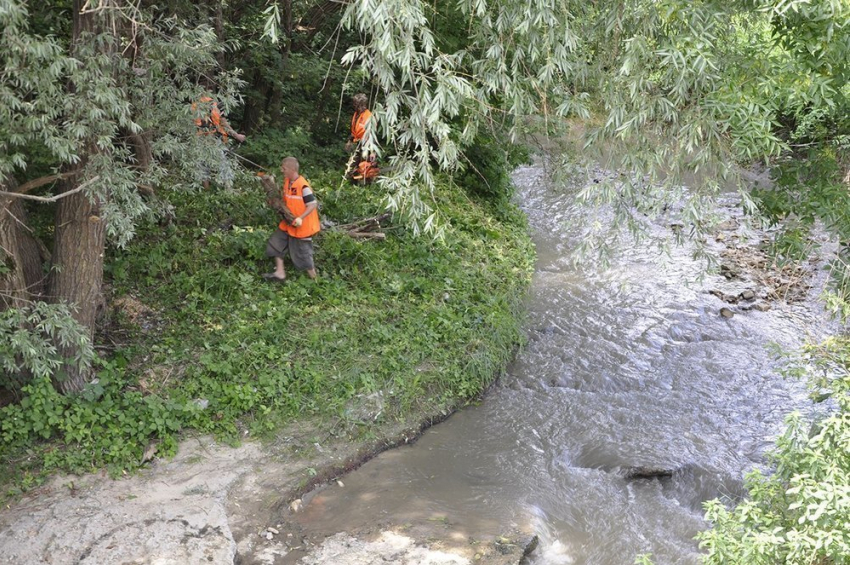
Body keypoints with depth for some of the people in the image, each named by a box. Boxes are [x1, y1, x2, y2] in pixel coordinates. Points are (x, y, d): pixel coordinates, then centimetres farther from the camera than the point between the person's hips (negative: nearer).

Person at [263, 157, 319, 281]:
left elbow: (313, 205, -23)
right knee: (276, 243, 8)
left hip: (302, 226, -8)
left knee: (302, 253, 3)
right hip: (288, 224, 9)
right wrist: (276, 204, -1)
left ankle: (314, 279, 21)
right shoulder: (286, 182, 2)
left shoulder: (303, 186, -24)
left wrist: (300, 218, -31)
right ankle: (280, 273, 16)